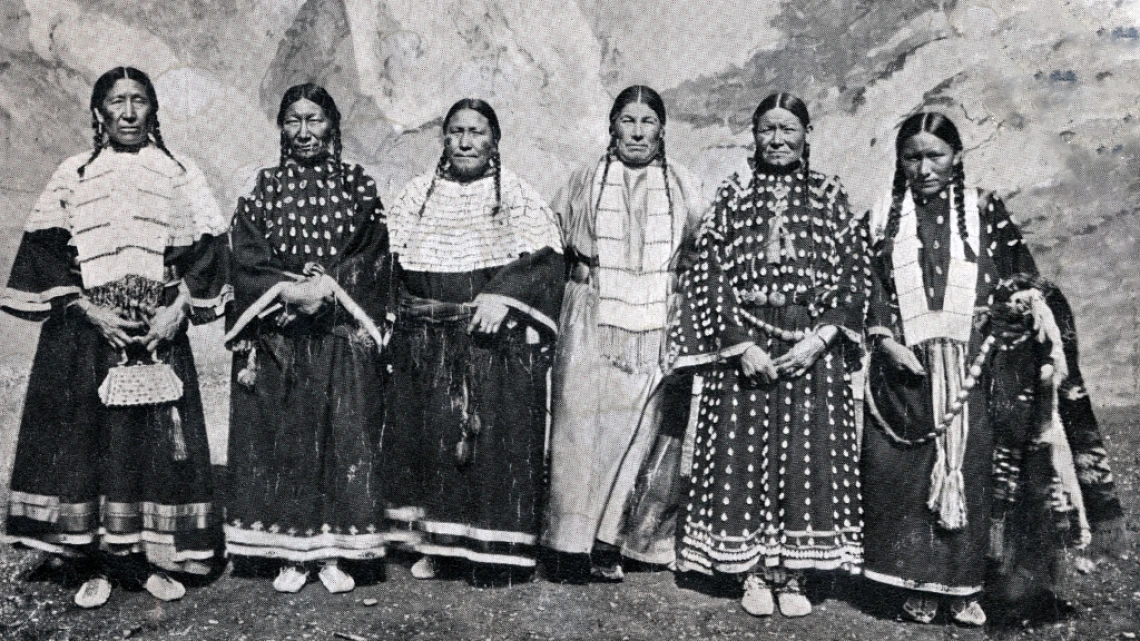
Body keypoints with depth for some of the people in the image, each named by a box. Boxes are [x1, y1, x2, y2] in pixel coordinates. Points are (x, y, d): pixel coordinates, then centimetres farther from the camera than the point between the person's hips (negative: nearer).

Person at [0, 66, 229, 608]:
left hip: (159, 333, 0)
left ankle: (151, 559, 12)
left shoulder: (180, 175, 9)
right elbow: (46, 251, 2)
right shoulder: (71, 176, 8)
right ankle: (96, 567, 9)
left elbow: (205, 252, 3)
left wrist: (178, 308, -11)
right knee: (83, 438, -2)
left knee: (157, 439, -1)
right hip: (84, 331, 0)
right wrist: (89, 310, -10)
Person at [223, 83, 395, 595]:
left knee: (343, 436, 0)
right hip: (277, 340, 1)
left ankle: (333, 554, 11)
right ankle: (291, 555, 12)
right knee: (279, 438, 1)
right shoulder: (262, 188, 7)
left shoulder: (359, 187, 7)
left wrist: (328, 288, -15)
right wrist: (292, 289, -16)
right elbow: (246, 263, -1)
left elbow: (374, 261, -1)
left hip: (344, 337, 0)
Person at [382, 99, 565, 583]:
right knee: (427, 432, 5)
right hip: (426, 341, 3)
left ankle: (493, 550, 8)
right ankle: (432, 541, 17)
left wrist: (504, 296, -18)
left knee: (495, 433, -2)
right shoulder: (418, 194, 12)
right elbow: (388, 260, 11)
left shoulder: (517, 196, 4)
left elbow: (546, 258, -5)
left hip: (496, 341, -3)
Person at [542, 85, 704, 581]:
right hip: (592, 324, 0)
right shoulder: (585, 183, 10)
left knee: (640, 424, -1)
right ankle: (575, 544, 2)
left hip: (657, 326, 1)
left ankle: (609, 540, 9)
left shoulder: (683, 187, 10)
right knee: (584, 423, -4)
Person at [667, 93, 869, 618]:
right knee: (744, 452, 1)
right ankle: (753, 572, 14)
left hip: (814, 347, 1)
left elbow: (855, 274, 1)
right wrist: (741, 344, -10)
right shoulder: (733, 192, 6)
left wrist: (818, 339, -11)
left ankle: (791, 573, 13)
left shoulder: (830, 195, 7)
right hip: (743, 342, 0)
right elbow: (710, 275, -1)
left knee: (807, 452, 1)